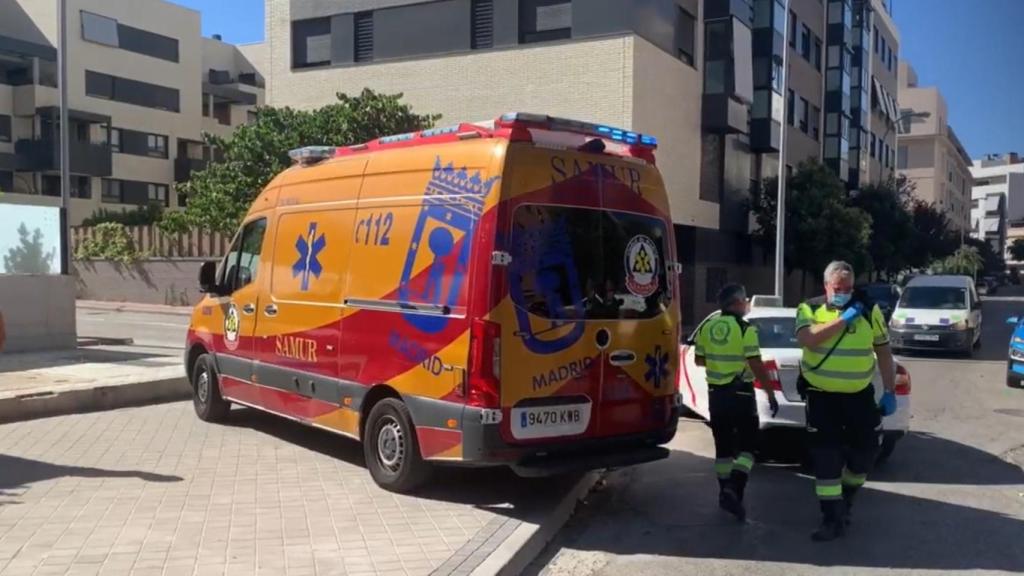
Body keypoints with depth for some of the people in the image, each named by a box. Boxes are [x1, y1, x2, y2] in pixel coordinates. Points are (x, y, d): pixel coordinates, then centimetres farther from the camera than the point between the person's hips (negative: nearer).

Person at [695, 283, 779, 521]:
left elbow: (699, 360, 12)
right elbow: (756, 365, -17)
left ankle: (726, 492, 22)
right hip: (740, 393, -5)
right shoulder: (745, 329, -13)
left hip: (716, 392, 5)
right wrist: (770, 393, -11)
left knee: (723, 445, 15)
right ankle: (733, 491, -16)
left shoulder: (707, 327, 4)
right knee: (746, 445, 1)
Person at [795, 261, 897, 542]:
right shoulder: (810, 309, -5)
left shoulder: (869, 310, 0)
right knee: (826, 457, -3)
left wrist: (890, 392, 3)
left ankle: (845, 499, 36)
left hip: (860, 395, 2)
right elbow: (807, 339, -25)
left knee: (864, 450, 10)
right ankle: (833, 518, 4)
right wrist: (843, 319, -23)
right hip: (822, 396, -2)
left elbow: (883, 352, 6)